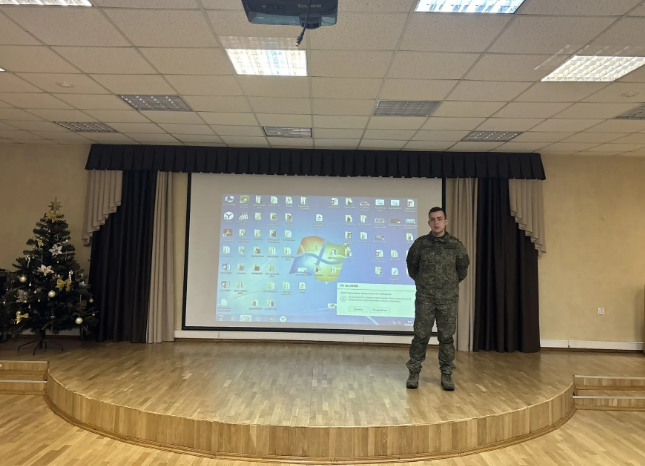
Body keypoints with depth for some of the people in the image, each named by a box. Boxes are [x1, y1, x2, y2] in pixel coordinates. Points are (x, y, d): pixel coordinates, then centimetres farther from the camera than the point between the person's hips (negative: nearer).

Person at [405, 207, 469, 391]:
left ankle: (446, 374, 19)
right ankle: (414, 372, 13)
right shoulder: (420, 243, -2)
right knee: (420, 335, 2)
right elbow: (411, 266, 13)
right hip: (424, 298, -1)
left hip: (448, 298, 1)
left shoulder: (455, 245, 0)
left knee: (447, 337, 7)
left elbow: (463, 268, 15)